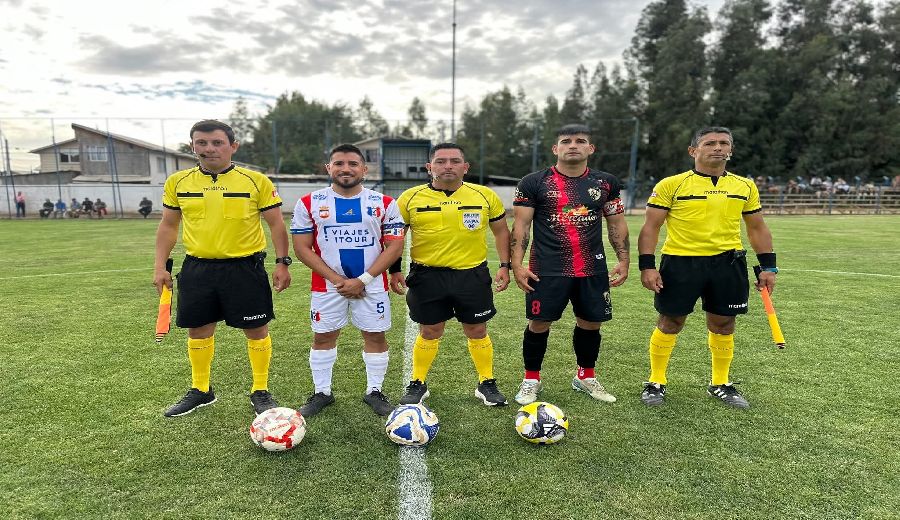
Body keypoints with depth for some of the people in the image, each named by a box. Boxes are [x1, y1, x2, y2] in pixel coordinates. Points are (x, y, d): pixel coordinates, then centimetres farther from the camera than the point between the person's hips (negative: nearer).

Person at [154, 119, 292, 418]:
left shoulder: (256, 181, -5)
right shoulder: (177, 182, 5)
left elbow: (276, 224, -1)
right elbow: (168, 226, 13)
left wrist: (282, 262, -6)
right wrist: (160, 266, 8)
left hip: (245, 267, -3)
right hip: (197, 269, 3)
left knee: (256, 330, 3)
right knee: (198, 329, 13)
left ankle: (260, 391, 21)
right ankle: (200, 390, 33)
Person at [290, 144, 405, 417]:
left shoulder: (384, 203, 0)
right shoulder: (309, 203, 0)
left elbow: (395, 245, -4)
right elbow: (302, 247, -2)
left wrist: (363, 279, -13)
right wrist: (336, 279, -12)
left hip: (372, 284, 0)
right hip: (327, 284, 0)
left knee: (375, 335, 5)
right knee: (323, 336, 8)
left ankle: (374, 392, 22)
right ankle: (322, 392, 25)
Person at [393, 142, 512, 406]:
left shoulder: (485, 196, 3)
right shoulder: (411, 198, 0)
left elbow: (501, 231, 11)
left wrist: (505, 266, 4)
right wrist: (394, 271, 2)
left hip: (473, 274, 1)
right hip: (427, 276, 0)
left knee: (477, 331, 10)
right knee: (429, 332, 10)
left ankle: (487, 384, 29)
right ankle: (418, 384, 29)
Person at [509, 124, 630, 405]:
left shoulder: (607, 183, 8)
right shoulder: (533, 183, -1)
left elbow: (617, 224, 14)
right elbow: (520, 225, -2)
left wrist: (623, 260, 7)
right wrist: (517, 264, -9)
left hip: (593, 268, 3)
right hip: (547, 269, -3)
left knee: (590, 322, 11)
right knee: (539, 322, 1)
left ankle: (586, 377, 33)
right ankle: (531, 379, 21)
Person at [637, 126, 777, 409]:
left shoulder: (745, 187, 10)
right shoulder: (671, 185, -3)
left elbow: (757, 228, 17)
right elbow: (651, 227, -4)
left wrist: (768, 266, 11)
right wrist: (647, 265, -12)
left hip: (727, 262, 4)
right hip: (680, 261, -3)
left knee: (723, 324, 11)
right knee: (670, 323, 4)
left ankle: (720, 384, 31)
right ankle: (656, 382, 21)